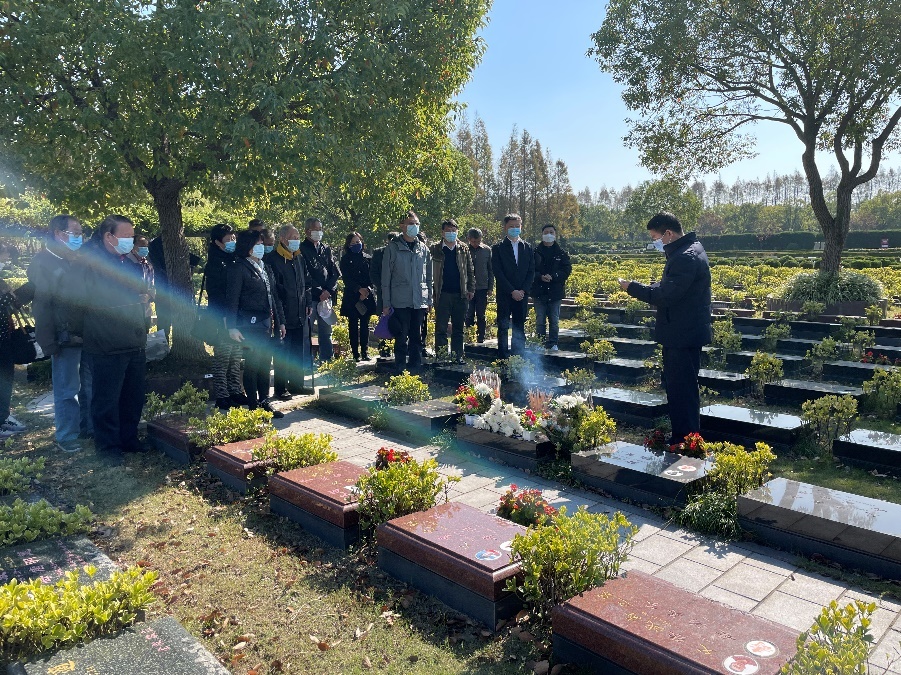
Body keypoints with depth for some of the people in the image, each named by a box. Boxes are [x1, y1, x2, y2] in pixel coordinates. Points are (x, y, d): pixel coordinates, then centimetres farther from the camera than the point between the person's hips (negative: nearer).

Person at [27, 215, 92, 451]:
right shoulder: (43, 262, -6)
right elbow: (41, 305, -10)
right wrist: (49, 342, -14)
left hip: (89, 334, 6)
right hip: (66, 338, -6)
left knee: (90, 386, 12)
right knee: (67, 390, 2)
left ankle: (89, 428, 25)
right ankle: (66, 437, 13)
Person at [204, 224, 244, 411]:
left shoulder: (234, 261, 14)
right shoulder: (214, 264, -7)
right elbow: (215, 293, -14)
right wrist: (227, 318, -20)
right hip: (223, 318, -7)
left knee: (235, 357, 12)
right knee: (222, 358, -3)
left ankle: (236, 392, 20)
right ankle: (222, 397, 3)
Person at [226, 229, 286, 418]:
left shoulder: (265, 268, 15)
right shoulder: (238, 268, -6)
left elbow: (274, 295, 18)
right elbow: (232, 299, -10)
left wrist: (280, 321, 16)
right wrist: (232, 327, -15)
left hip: (267, 323, 7)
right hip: (250, 324, -7)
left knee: (265, 363, 10)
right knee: (253, 364, -2)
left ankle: (265, 402, 18)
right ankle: (253, 406, 6)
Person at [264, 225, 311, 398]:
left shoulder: (300, 258, 14)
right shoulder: (271, 259, -9)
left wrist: (308, 303, 11)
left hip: (300, 314, 7)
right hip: (283, 315, -7)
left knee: (298, 352, 13)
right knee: (282, 353, -1)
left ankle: (296, 384, 25)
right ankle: (280, 389, 8)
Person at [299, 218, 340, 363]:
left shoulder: (326, 250, 16)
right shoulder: (302, 249, 0)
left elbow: (335, 273, 10)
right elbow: (305, 276, -8)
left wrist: (328, 290, -5)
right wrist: (319, 292, -12)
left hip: (326, 296, 5)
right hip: (309, 296, -5)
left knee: (326, 331, 8)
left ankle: (327, 361, 14)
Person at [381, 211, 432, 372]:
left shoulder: (424, 249, 10)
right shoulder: (393, 248, 0)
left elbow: (428, 277, 14)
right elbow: (386, 277, -1)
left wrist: (429, 300, 10)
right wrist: (386, 303, -5)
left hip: (419, 302, 3)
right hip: (400, 302, -3)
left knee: (416, 337, 10)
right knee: (401, 338, 0)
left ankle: (415, 368, 18)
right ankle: (401, 370, 8)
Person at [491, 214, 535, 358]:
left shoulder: (527, 248, 11)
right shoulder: (498, 248, 1)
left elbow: (531, 272, 8)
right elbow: (498, 272, -7)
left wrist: (523, 290, -6)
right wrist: (512, 291, -13)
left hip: (522, 294, 3)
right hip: (504, 296, -3)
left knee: (519, 328, 5)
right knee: (503, 328, -1)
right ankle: (502, 359, 3)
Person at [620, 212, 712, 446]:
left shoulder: (686, 257, -21)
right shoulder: (683, 252, 14)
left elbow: (665, 295, -27)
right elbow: (669, 288, 16)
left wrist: (632, 288, -18)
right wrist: (642, 289, 1)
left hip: (684, 336, -11)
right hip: (680, 333, 11)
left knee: (682, 390, -3)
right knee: (675, 386, 18)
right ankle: (680, 437, 30)